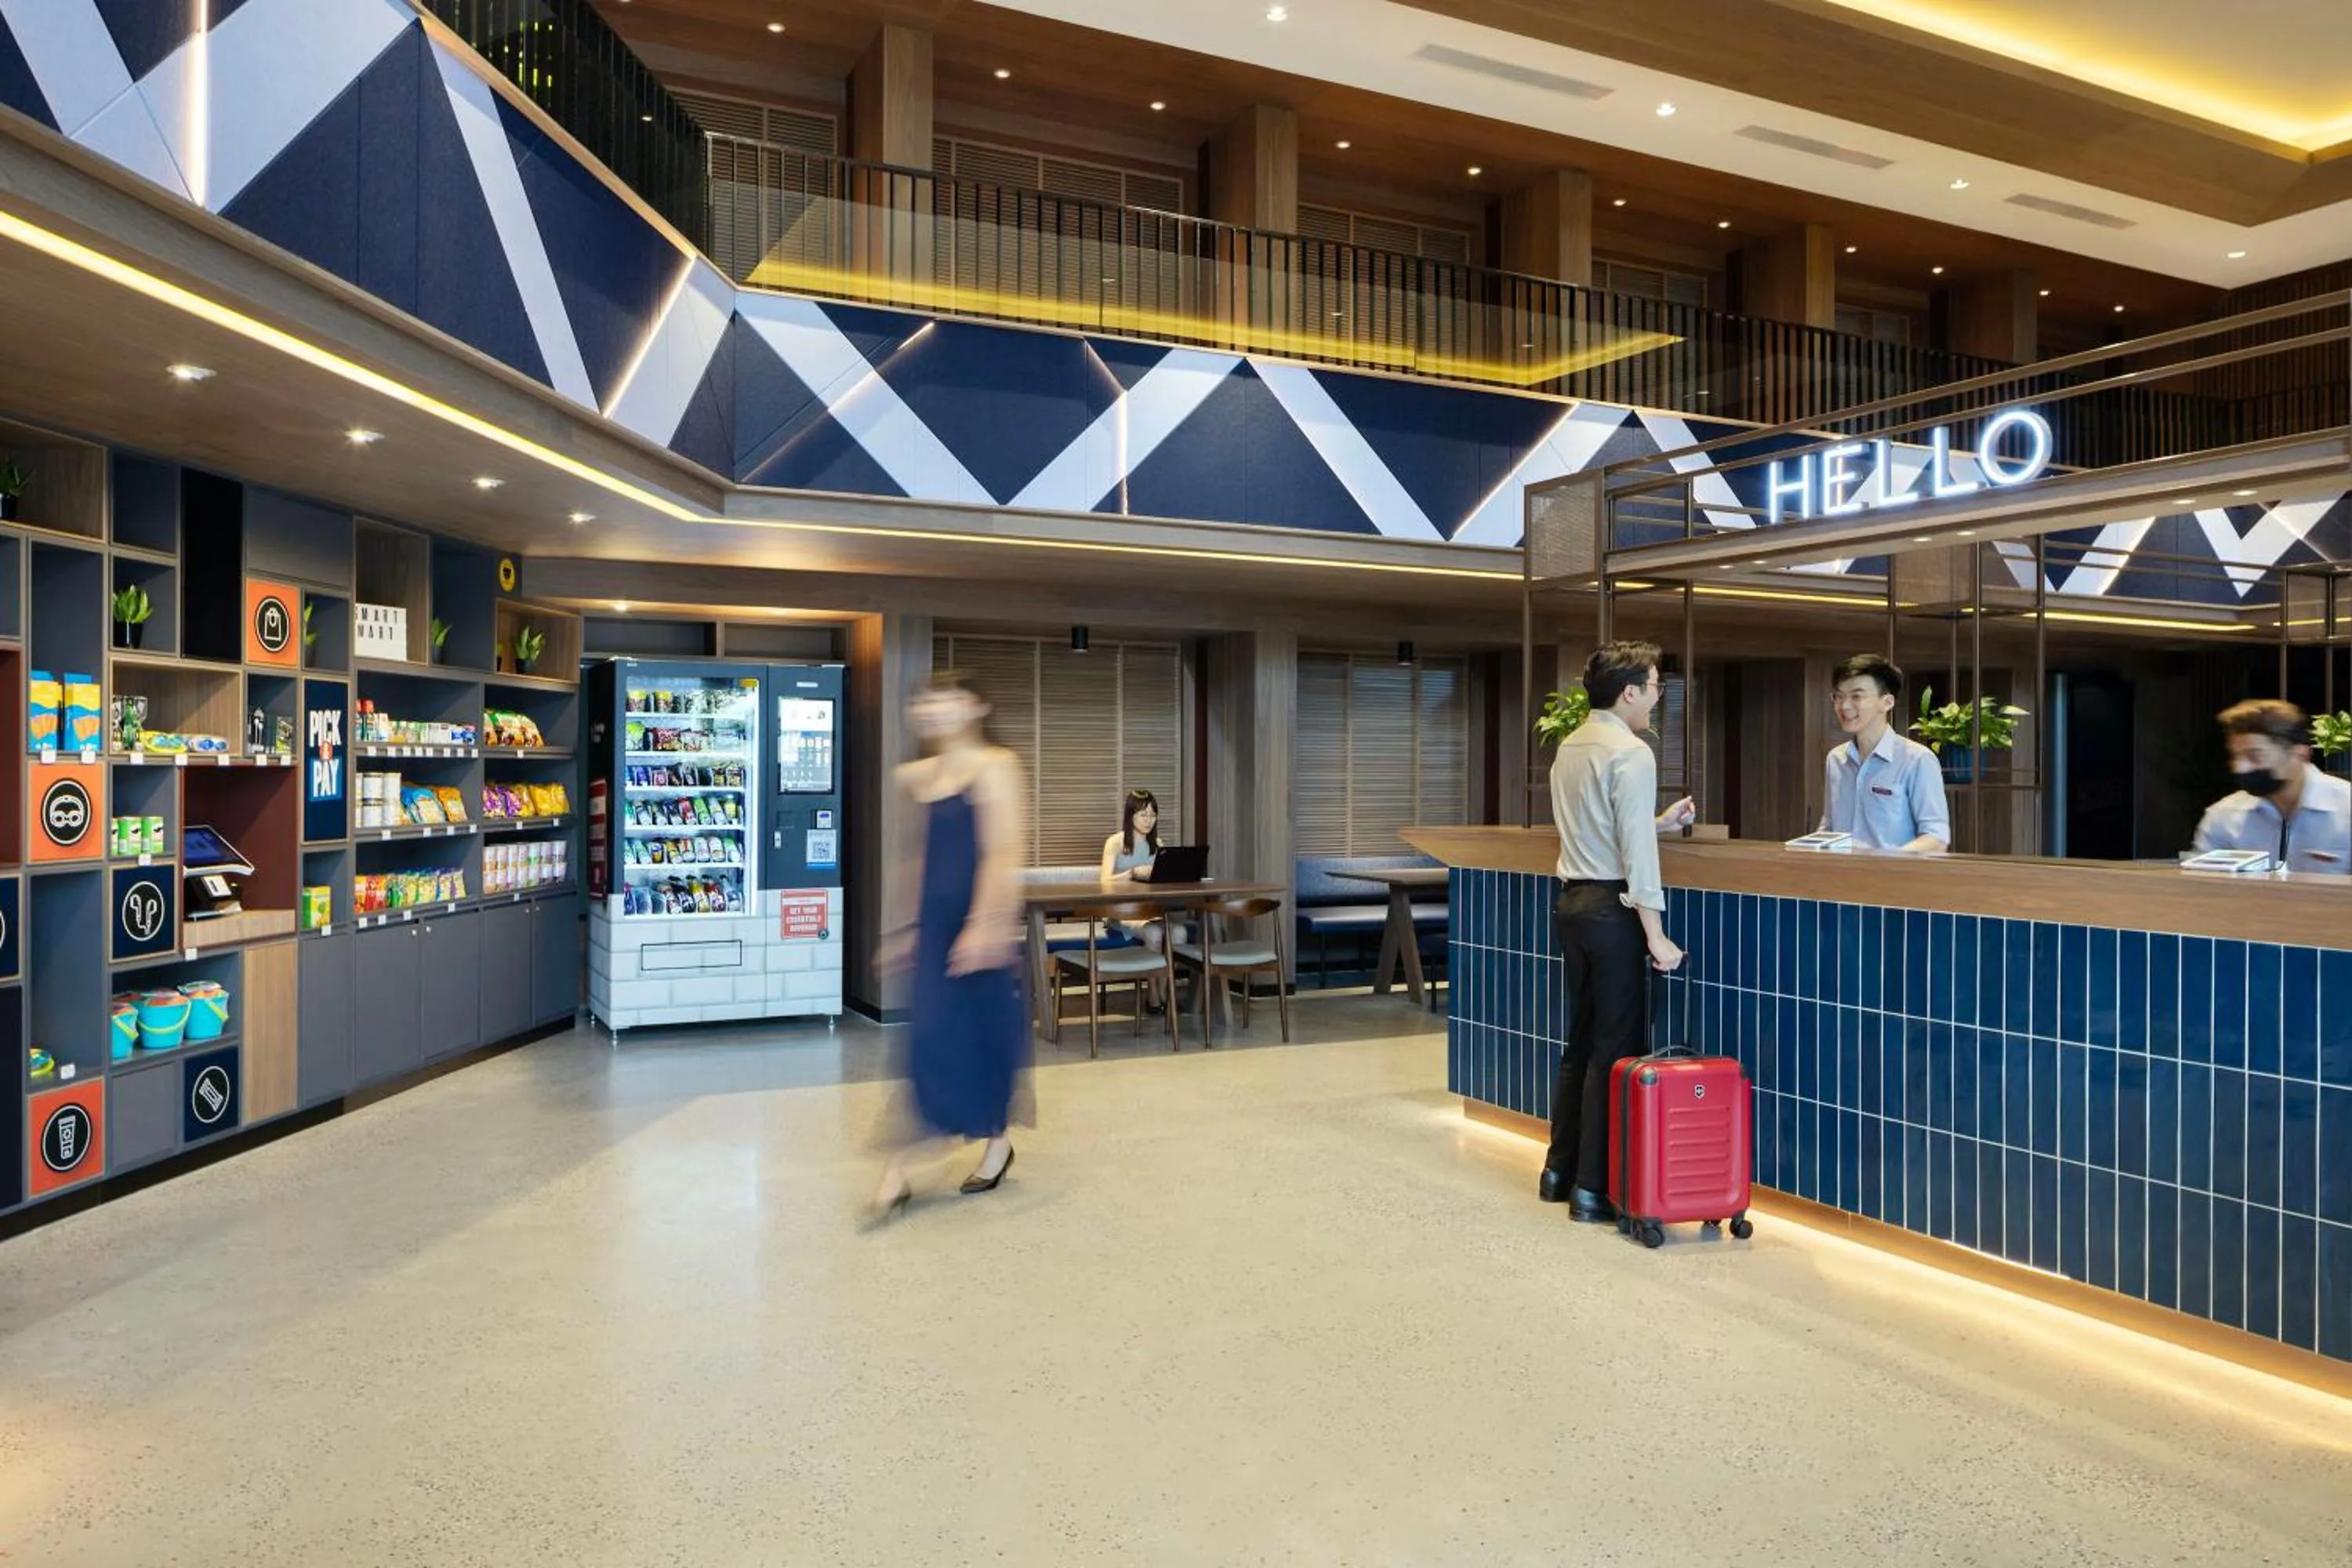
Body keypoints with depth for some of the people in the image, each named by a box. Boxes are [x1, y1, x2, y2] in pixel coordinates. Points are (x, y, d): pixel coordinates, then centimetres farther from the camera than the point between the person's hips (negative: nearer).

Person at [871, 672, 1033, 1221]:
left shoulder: (994, 767, -8)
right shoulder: (915, 777, 11)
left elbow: (1003, 854, -16)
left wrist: (986, 924, -23)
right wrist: (903, 927, 19)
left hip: (981, 920, -5)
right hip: (934, 923, 5)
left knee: (988, 1030, 5)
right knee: (928, 1037, 4)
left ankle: (999, 1140, 26)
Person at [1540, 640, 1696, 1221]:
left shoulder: (1570, 747, 12)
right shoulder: (1631, 753, -13)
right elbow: (1636, 851, -18)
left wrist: (1658, 822, 19)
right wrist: (1656, 936, -16)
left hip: (1572, 900, 8)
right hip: (1611, 907, -8)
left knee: (1582, 1040, 17)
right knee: (1615, 1047, 0)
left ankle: (1560, 1170, 25)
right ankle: (1593, 1188, 5)